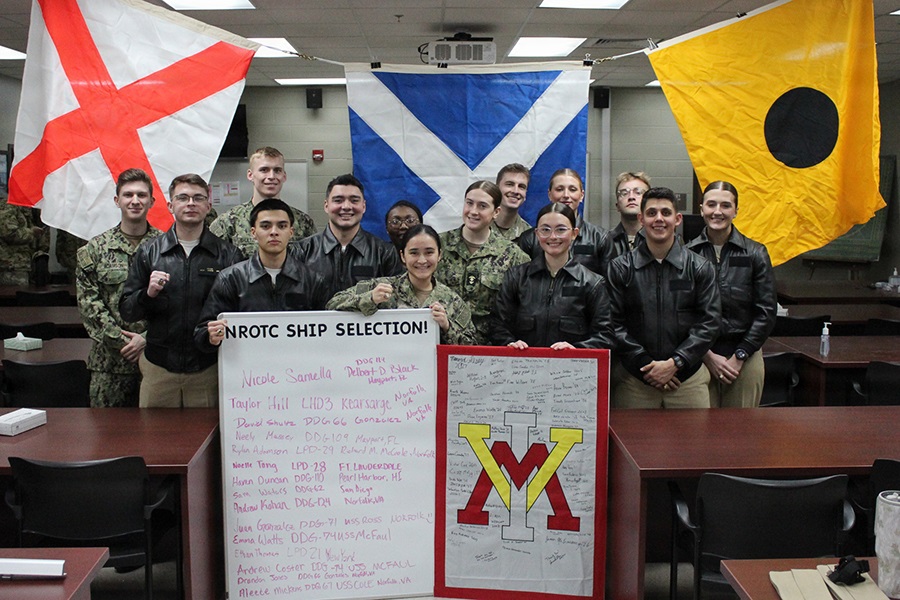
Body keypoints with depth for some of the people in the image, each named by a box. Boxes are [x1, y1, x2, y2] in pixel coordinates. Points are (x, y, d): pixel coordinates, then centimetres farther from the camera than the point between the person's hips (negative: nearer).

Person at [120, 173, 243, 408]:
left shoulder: (228, 255, 1)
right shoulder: (148, 252, 6)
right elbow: (126, 311, 6)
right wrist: (148, 294, -12)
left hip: (208, 370, -1)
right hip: (159, 368, 1)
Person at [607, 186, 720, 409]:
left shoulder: (700, 268, 6)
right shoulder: (620, 268, 3)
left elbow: (708, 323, 0)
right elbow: (615, 325, -2)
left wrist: (674, 363, -10)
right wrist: (646, 365, -9)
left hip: (688, 378, 1)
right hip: (634, 380, -1)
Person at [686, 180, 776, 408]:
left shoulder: (755, 254, 4)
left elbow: (766, 312, 2)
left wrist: (739, 357, -4)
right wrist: (707, 355, -6)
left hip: (745, 357, 1)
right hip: (699, 357, 0)